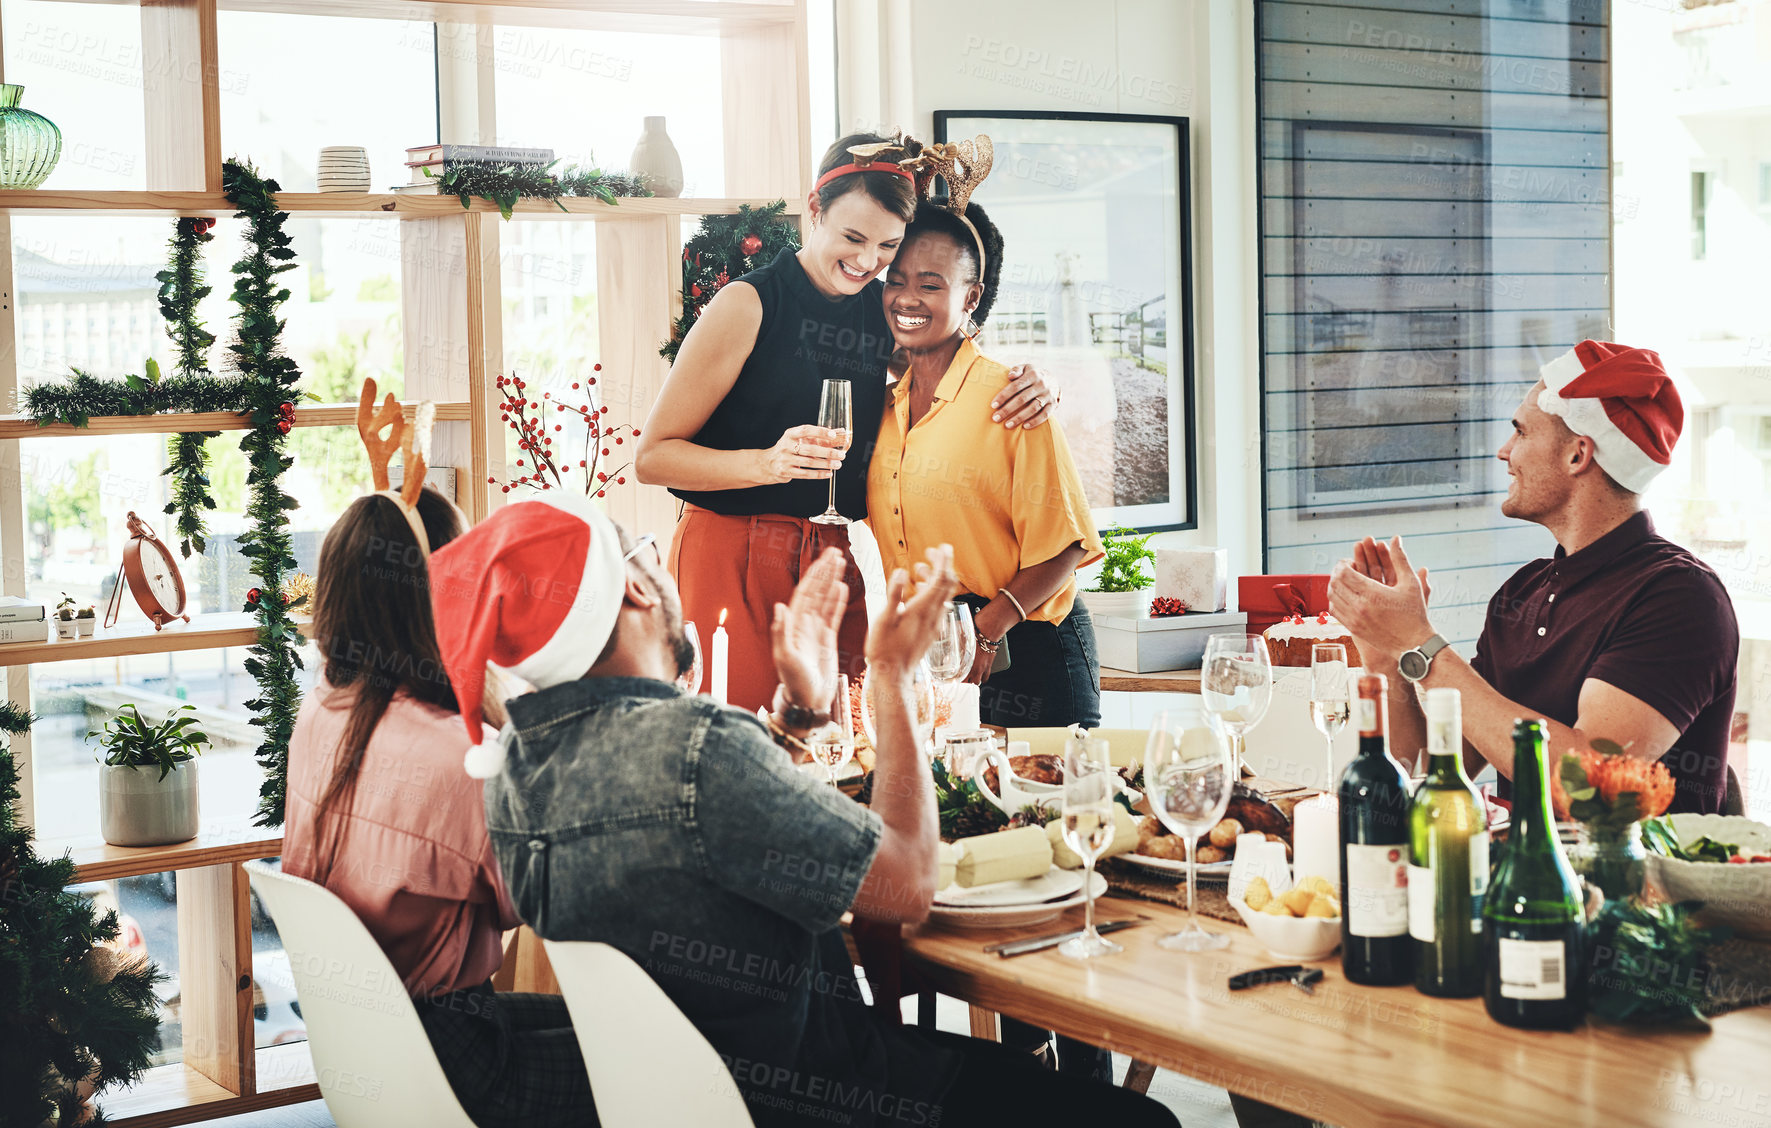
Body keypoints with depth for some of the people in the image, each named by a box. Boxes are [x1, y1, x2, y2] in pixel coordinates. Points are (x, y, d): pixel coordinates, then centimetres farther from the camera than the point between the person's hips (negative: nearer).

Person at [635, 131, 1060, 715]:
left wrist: (1032, 388, 0)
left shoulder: (889, 312, 10)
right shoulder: (748, 304, -5)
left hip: (834, 564, 5)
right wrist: (769, 462, -22)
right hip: (731, 560, -5)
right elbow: (652, 456, -7)